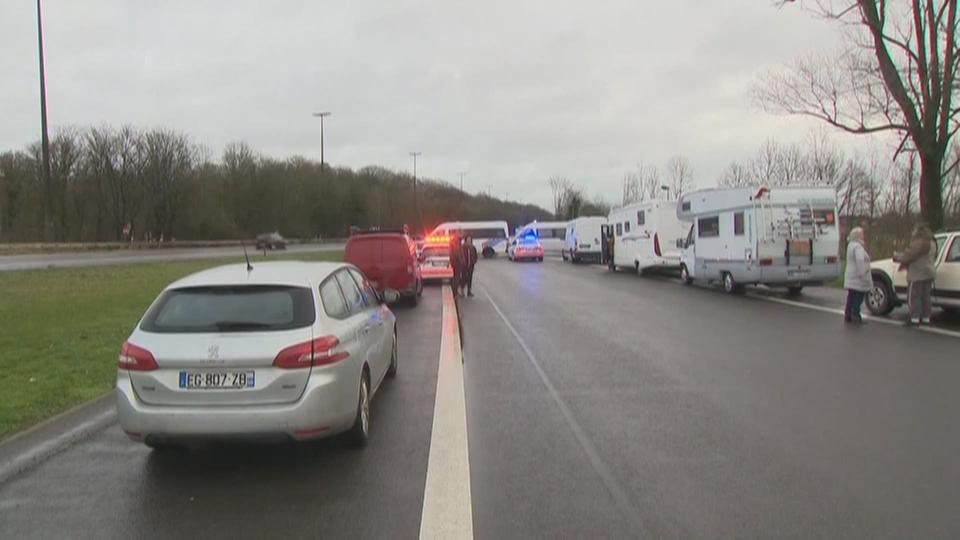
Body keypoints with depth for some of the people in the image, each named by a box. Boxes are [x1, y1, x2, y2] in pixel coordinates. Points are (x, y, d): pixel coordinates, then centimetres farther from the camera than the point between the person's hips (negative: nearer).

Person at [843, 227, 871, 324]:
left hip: (851, 278, 10)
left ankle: (848, 316, 16)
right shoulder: (858, 246, -17)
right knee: (858, 297, -5)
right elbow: (860, 260, -28)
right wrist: (862, 274, -27)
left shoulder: (851, 245, 16)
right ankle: (855, 316, -3)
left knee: (851, 297, 13)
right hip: (857, 278, -10)